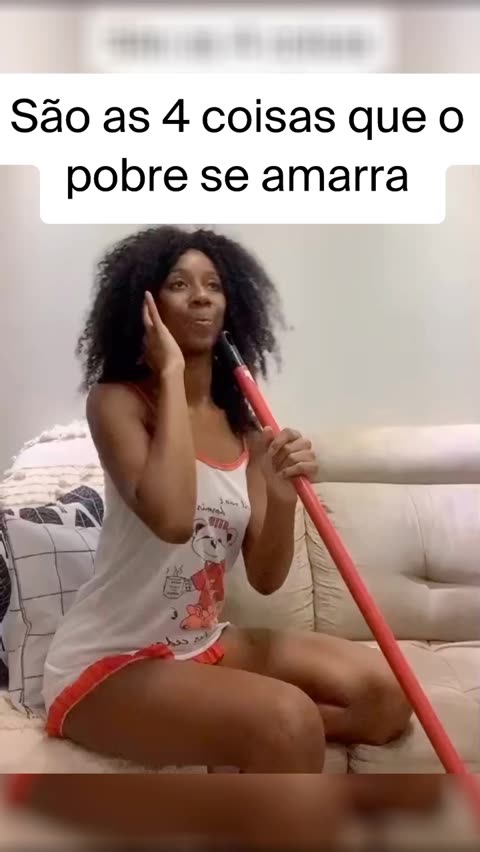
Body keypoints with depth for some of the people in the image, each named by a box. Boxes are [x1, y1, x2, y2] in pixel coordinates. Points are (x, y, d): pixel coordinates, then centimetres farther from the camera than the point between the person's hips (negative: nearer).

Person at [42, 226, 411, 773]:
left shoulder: (245, 430, 2)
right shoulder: (116, 400, -13)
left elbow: (265, 578, 0)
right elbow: (172, 518, -33)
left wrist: (281, 497, -21)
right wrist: (171, 375, -23)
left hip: (204, 645, 7)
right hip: (107, 664, -6)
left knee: (383, 692, 2)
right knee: (286, 720, -28)